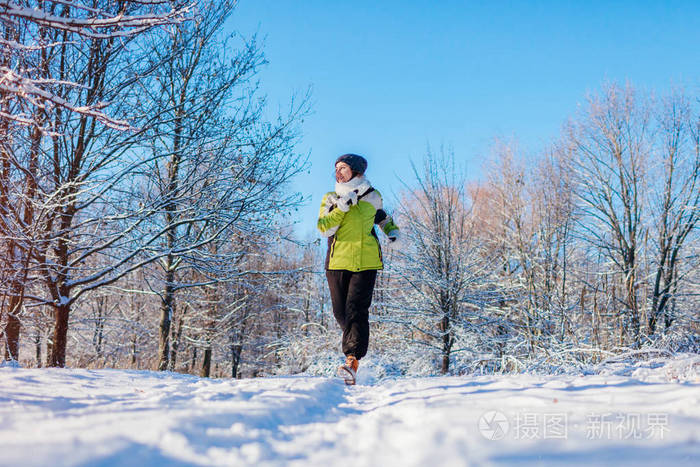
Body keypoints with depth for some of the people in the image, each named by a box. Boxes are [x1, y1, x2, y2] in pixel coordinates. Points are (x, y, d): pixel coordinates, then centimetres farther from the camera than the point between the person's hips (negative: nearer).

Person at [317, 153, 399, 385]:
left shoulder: (372, 197, 11)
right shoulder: (331, 199, 9)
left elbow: (381, 215, 32)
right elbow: (324, 228, -6)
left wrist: (391, 229, 14)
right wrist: (341, 207, -16)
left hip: (366, 262, -2)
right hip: (337, 262, 2)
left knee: (356, 310, -16)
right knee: (341, 312, 6)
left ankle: (352, 362, -25)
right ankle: (356, 343, 36)